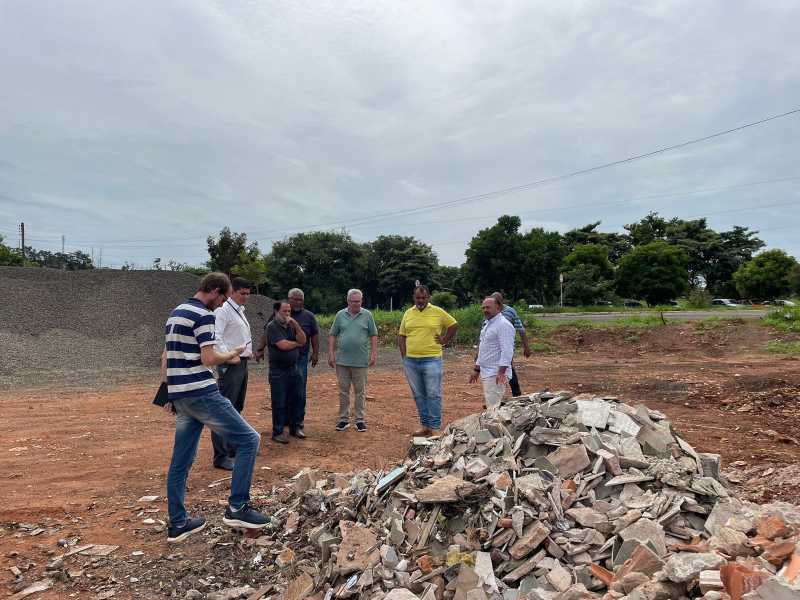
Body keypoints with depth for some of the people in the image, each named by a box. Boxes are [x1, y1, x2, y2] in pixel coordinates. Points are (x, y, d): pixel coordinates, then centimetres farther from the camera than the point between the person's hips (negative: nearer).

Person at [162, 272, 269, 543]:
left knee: (181, 461, 13)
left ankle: (178, 524, 19)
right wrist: (231, 356, 1)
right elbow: (209, 358, -19)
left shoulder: (175, 314, 18)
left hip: (179, 396, 10)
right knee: (248, 440, -3)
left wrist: (169, 394, 24)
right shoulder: (203, 315, -11)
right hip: (202, 394, -10)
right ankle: (237, 508, -1)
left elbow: (165, 358, 21)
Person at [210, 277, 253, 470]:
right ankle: (221, 457, -3)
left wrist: (248, 351, 12)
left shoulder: (240, 310, 17)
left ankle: (233, 448, 30)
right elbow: (216, 337, -22)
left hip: (242, 363, 10)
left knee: (237, 408, 18)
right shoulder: (223, 310, -12)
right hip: (230, 365, -10)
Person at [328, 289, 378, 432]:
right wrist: (331, 354, 1)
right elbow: (333, 335, 7)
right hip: (342, 360, 1)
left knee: (360, 392, 5)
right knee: (343, 391, 8)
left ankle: (360, 420, 14)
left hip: (361, 361, -1)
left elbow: (373, 335, 4)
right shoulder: (340, 315, 5)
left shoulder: (367, 315, 2)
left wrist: (374, 354, -3)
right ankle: (344, 419, 18)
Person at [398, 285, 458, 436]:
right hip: (411, 361, 4)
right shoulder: (408, 313, 10)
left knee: (433, 395, -3)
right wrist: (404, 355, 5)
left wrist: (445, 340, 2)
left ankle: (434, 428, 2)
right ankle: (425, 426, 20)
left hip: (431, 360, -4)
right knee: (418, 395, 10)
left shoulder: (438, 312, 0)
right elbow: (401, 336, 13)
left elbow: (454, 325, 10)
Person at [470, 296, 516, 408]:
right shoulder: (486, 324, 17)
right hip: (486, 373, 10)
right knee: (487, 406, 13)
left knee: (493, 407, -13)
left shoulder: (504, 325, -13)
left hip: (496, 374, -10)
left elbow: (507, 351, -21)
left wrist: (501, 372, -27)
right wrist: (477, 369, 22)